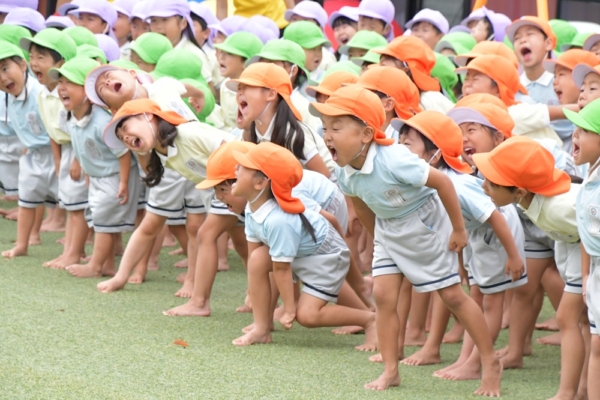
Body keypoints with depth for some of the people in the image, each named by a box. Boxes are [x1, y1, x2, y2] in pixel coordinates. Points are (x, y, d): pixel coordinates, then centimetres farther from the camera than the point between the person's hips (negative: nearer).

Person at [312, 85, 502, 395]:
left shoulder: (394, 161, -36)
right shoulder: (345, 174, -14)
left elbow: (442, 182, -28)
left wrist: (459, 230, -20)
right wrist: (376, 236, 18)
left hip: (425, 226, -6)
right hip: (388, 230, 6)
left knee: (452, 296, 2)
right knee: (383, 294, -3)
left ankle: (491, 365, 13)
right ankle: (390, 371, 7)